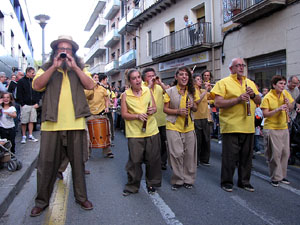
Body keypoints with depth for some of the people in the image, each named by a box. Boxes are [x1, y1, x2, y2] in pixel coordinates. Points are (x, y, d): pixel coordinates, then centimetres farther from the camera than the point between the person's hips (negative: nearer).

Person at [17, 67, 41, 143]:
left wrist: (37, 103, 2)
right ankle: (23, 137, 10)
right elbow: (19, 94, -5)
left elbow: (38, 93, 13)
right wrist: (22, 104, -11)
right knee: (24, 122, 1)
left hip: (33, 105, 4)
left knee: (31, 121, 6)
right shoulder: (21, 81, -2)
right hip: (25, 105, -4)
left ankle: (30, 136, 13)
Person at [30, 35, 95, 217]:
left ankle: (81, 197, 25)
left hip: (76, 124, 1)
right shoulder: (46, 69, 11)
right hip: (51, 124, 0)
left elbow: (90, 85, -4)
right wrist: (54, 67, -13)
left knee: (78, 162, 10)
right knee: (47, 163, 5)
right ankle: (42, 200, 22)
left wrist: (74, 67, -9)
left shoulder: (80, 69, 13)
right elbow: (37, 85, -7)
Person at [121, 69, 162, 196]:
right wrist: (137, 116, -17)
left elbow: (154, 107, 13)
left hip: (152, 130, 3)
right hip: (135, 133, -3)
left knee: (153, 159, 9)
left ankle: (152, 184, 28)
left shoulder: (148, 90, 7)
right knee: (134, 160, 1)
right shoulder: (125, 95, -1)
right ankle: (132, 186, 19)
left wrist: (152, 110, -10)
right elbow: (124, 114, -3)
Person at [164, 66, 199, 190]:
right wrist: (178, 111, -16)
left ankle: (188, 179, 21)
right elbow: (165, 109, -1)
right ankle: (177, 180, 13)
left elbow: (196, 109, 17)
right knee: (177, 153, -5)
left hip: (189, 126, 4)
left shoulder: (192, 91, 9)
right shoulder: (170, 91, -2)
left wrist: (192, 105, -7)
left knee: (190, 153, 4)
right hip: (173, 126, -3)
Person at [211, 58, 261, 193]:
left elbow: (259, 102, 20)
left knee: (247, 156, 13)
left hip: (248, 126, 6)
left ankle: (244, 181, 29)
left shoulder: (250, 83, 17)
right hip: (231, 126, -6)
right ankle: (227, 182, 18)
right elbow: (218, 103, -13)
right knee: (230, 156, 1)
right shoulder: (223, 83, -3)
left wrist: (253, 95, -1)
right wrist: (238, 99, -19)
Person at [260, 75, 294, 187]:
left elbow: (291, 107, 15)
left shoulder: (285, 93, 5)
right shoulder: (267, 97, -11)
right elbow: (265, 114, -15)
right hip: (272, 128, -6)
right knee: (275, 154, -3)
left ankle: (282, 175, 25)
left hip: (284, 127, 6)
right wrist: (278, 109, -25)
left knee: (285, 153, 10)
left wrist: (287, 102, -6)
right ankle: (275, 178, 10)